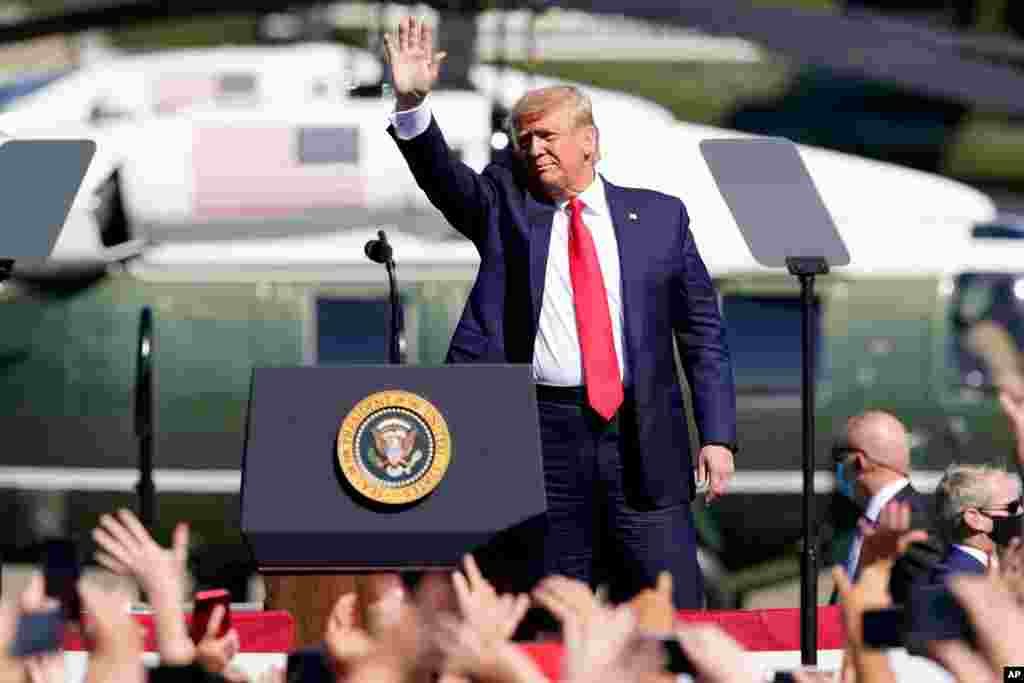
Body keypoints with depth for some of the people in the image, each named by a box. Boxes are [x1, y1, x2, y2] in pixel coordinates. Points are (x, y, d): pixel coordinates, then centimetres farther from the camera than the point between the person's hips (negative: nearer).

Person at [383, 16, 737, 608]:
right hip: (541, 433, 0)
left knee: (672, 609, -4)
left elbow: (703, 331, 9)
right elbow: (444, 177, -7)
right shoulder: (506, 206, 12)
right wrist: (411, 103, -24)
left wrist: (718, 436, 1)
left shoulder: (661, 216, 10)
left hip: (641, 436, 0)